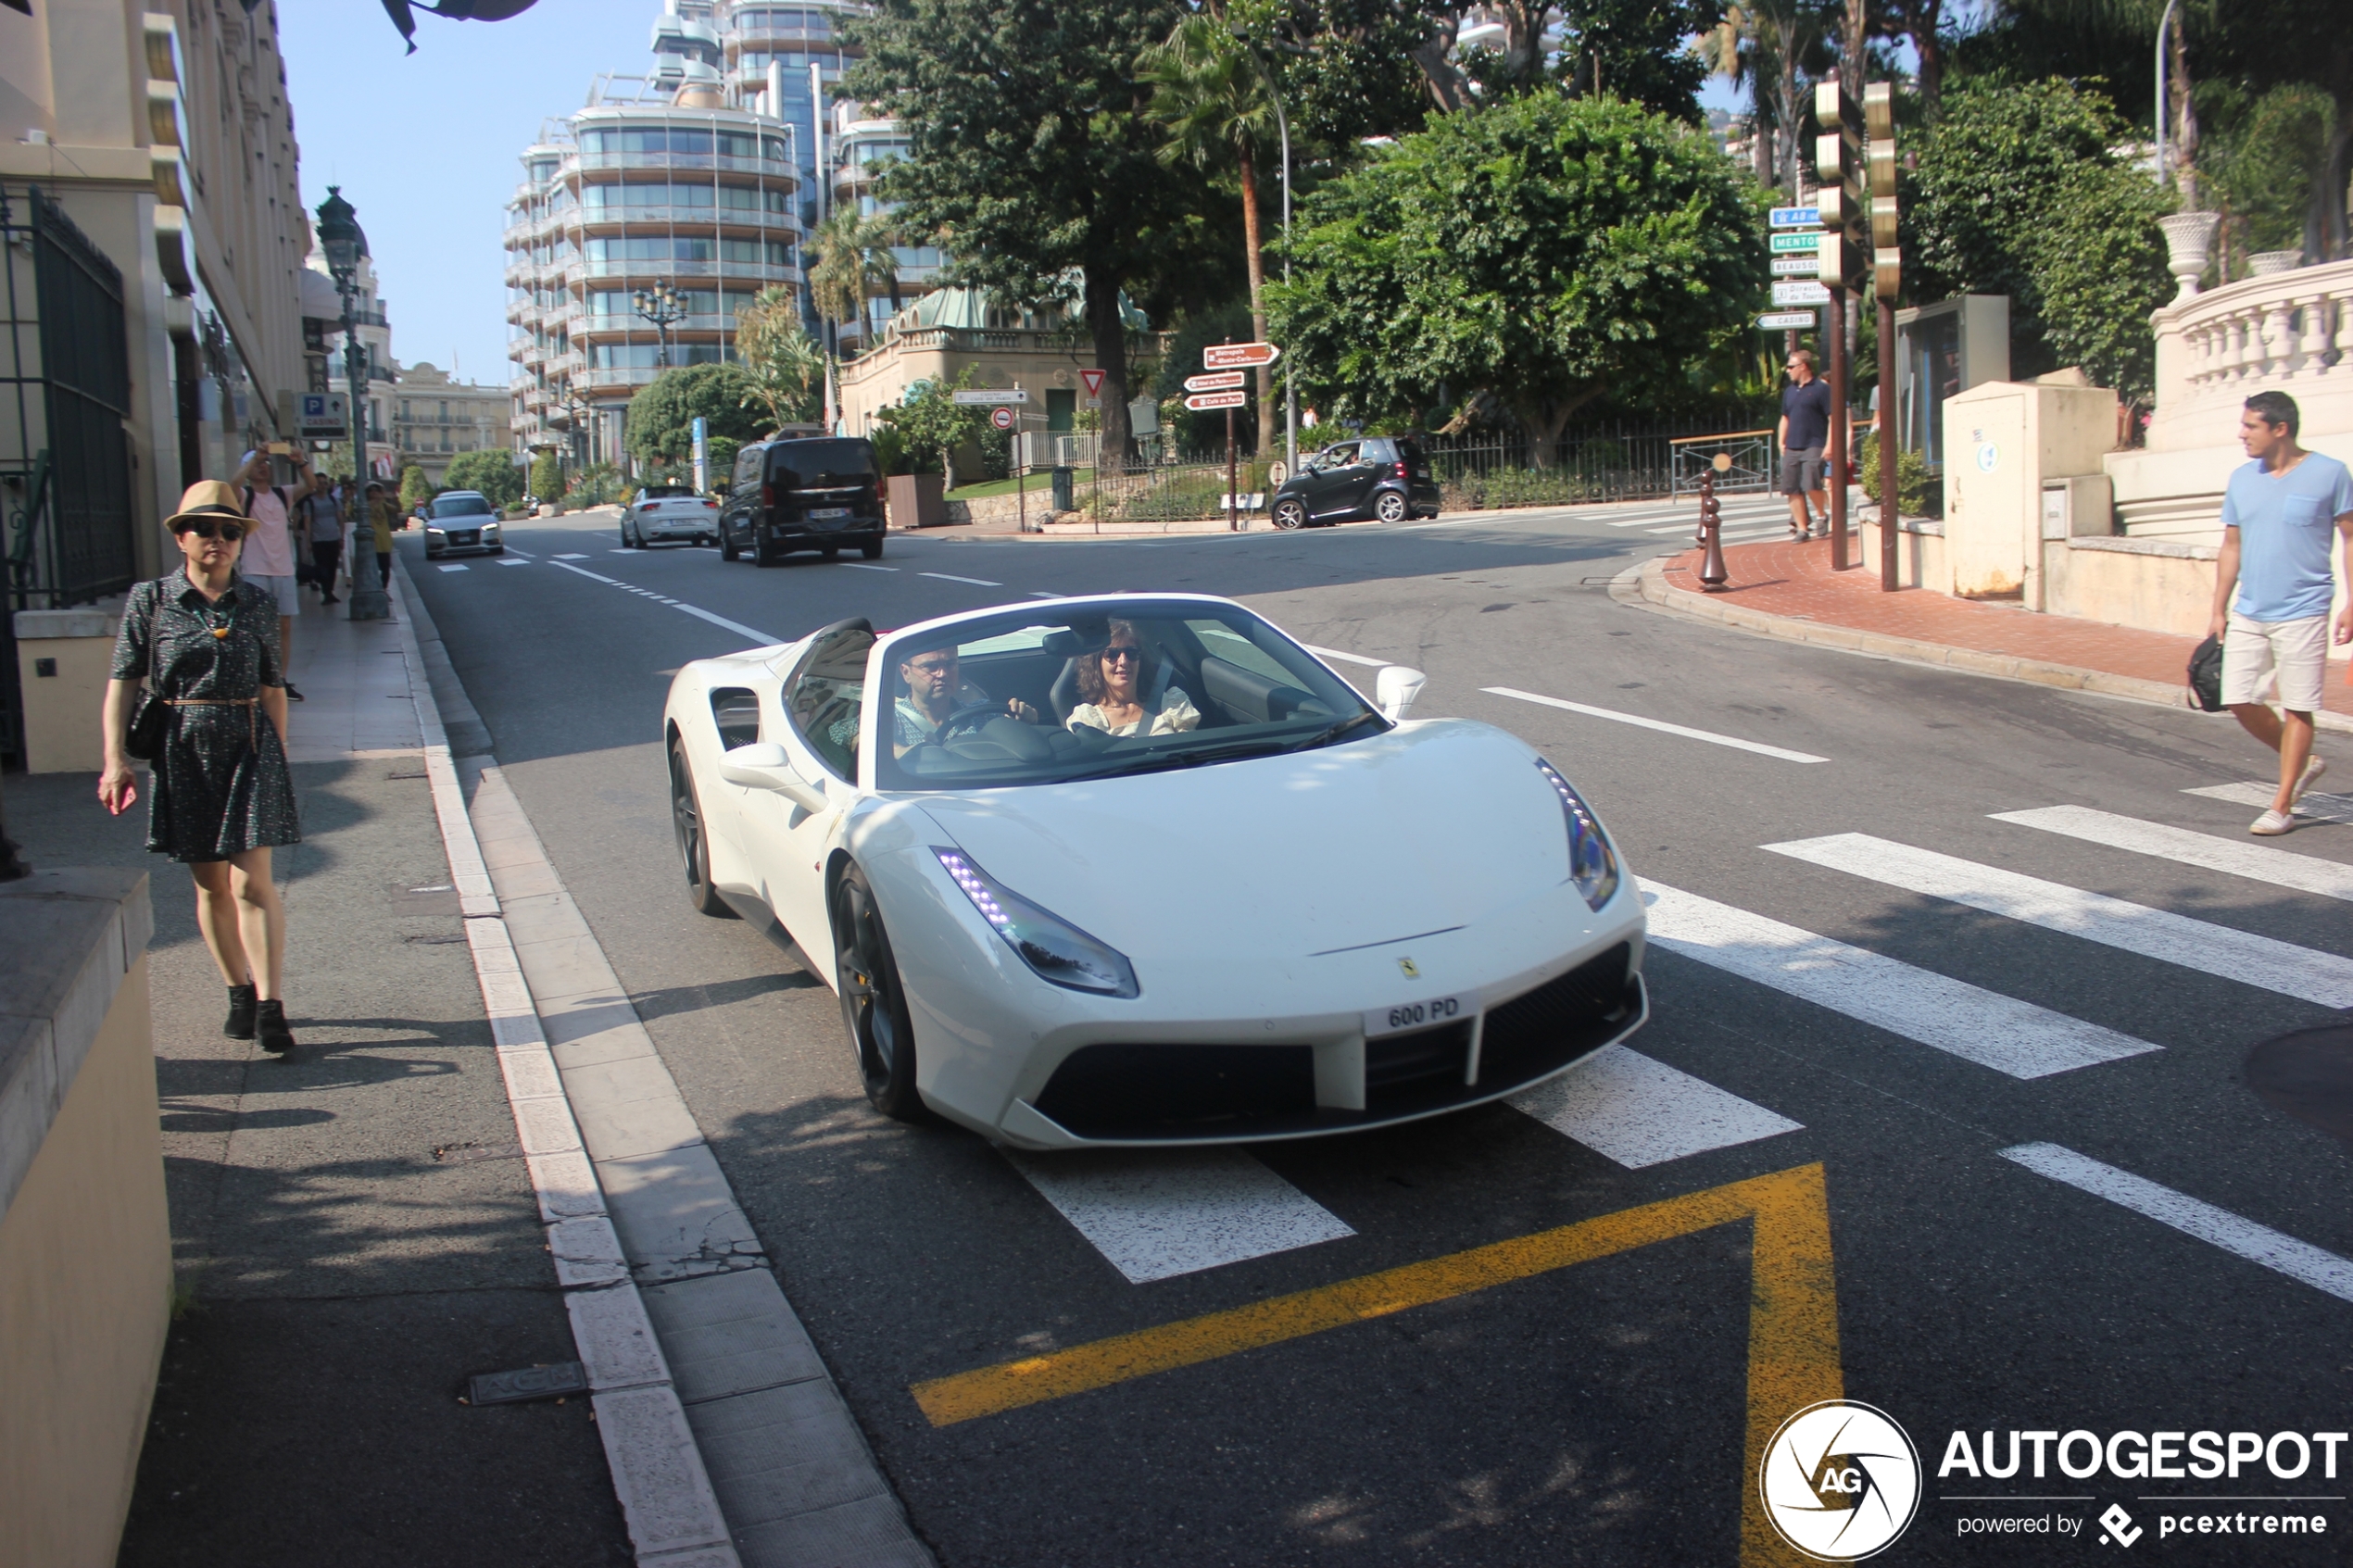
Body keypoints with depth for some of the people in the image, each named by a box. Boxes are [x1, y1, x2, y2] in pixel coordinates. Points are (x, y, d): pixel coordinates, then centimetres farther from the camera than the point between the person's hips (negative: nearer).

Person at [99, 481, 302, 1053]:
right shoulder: (151, 601, 1)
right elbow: (123, 681, -1)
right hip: (184, 752, 1)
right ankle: (240, 994, 24)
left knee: (251, 882, -8)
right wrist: (115, 758, -9)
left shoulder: (257, 603, 4)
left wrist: (278, 758, 11)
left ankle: (271, 1006, -7)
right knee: (211, 886, 10)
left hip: (250, 748, -1)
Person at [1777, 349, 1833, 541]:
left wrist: (1829, 445, -13)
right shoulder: (1789, 391, 16)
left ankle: (1822, 515, 7)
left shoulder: (1821, 388, -4)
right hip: (1791, 448, 7)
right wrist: (1782, 442, 15)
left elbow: (1833, 418, -6)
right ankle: (1801, 528, 10)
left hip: (1813, 446, -7)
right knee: (1792, 489, 2)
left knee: (1811, 485, -19)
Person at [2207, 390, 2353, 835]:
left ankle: (2282, 806, 9)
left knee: (2298, 707, 0)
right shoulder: (2242, 479, 7)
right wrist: (2218, 611, 11)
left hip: (2302, 614, -5)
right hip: (2247, 613, 5)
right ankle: (2303, 762, 25)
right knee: (2239, 701, 1)